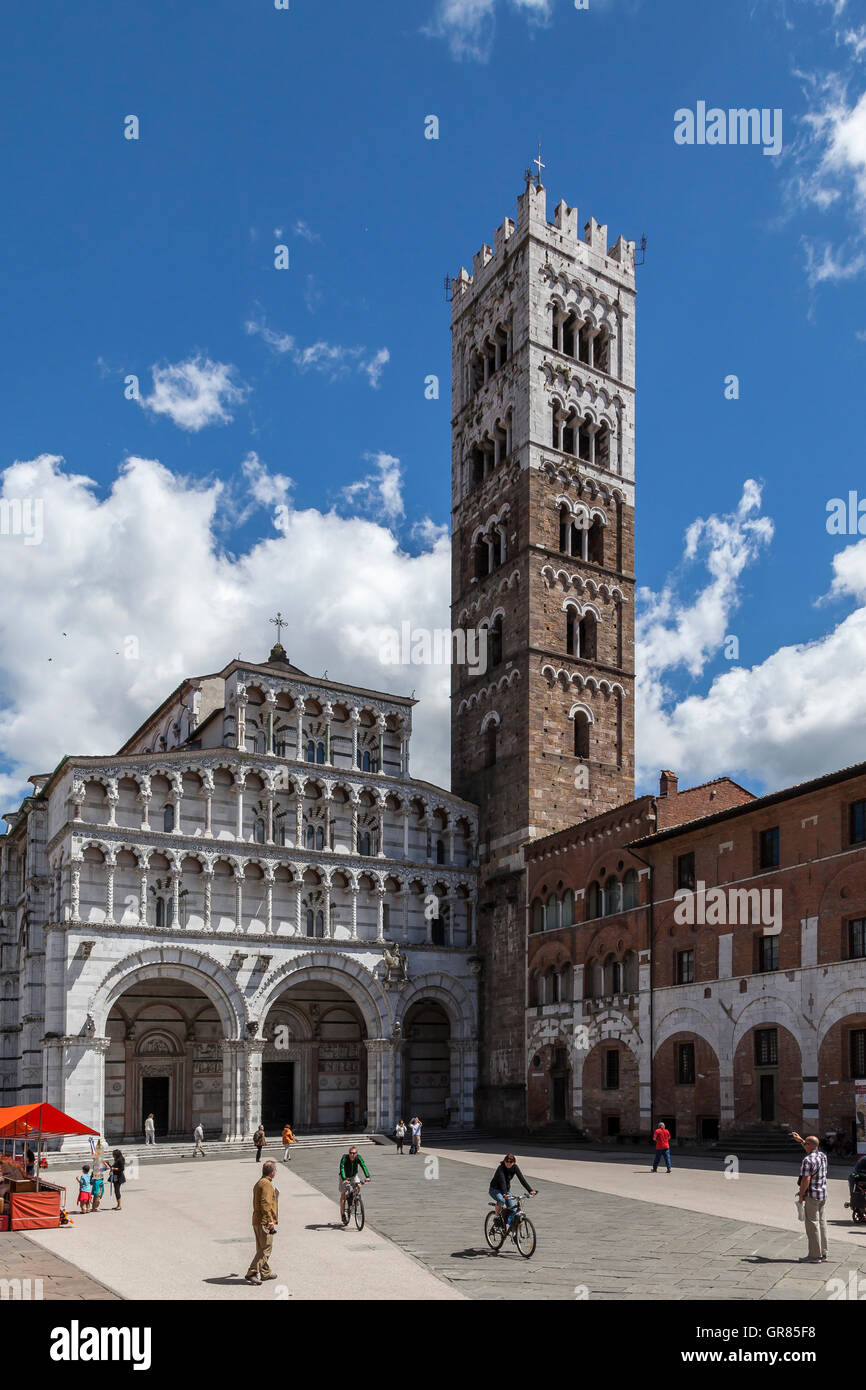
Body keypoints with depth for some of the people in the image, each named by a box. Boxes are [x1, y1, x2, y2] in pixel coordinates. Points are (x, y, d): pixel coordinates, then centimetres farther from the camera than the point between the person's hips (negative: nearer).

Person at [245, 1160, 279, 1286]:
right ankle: (251, 1273, -12)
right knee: (266, 1249, -8)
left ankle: (266, 1272, 25)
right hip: (264, 1222, -10)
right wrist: (270, 1220, -23)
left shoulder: (259, 1183, 16)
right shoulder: (266, 1184, -15)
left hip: (256, 1221, 10)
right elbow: (265, 1203, -23)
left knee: (262, 1248, 17)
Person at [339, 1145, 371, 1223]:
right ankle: (342, 1214, 10)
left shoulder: (358, 1158, -25)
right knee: (343, 1194, -5)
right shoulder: (344, 1158, -31)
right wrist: (344, 1179, -58)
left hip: (353, 1176, 2)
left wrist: (367, 1177, -51)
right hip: (345, 1177, -2)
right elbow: (342, 1169, -42)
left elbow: (364, 1166, -36)